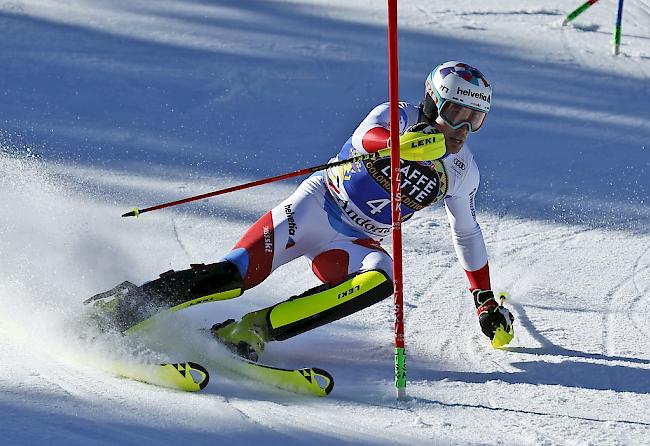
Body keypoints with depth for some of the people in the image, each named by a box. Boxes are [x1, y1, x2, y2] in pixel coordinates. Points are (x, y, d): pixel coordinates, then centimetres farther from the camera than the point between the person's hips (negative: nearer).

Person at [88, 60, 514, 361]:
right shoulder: (399, 117, -8)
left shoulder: (463, 173, 7)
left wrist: (486, 300, 23)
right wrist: (403, 144, -53)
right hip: (314, 208, -4)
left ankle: (254, 330, -35)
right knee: (232, 275, -26)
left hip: (351, 244, 4)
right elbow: (366, 137, -31)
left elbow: (467, 232, 23)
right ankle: (121, 305, -13)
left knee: (381, 279, -33)